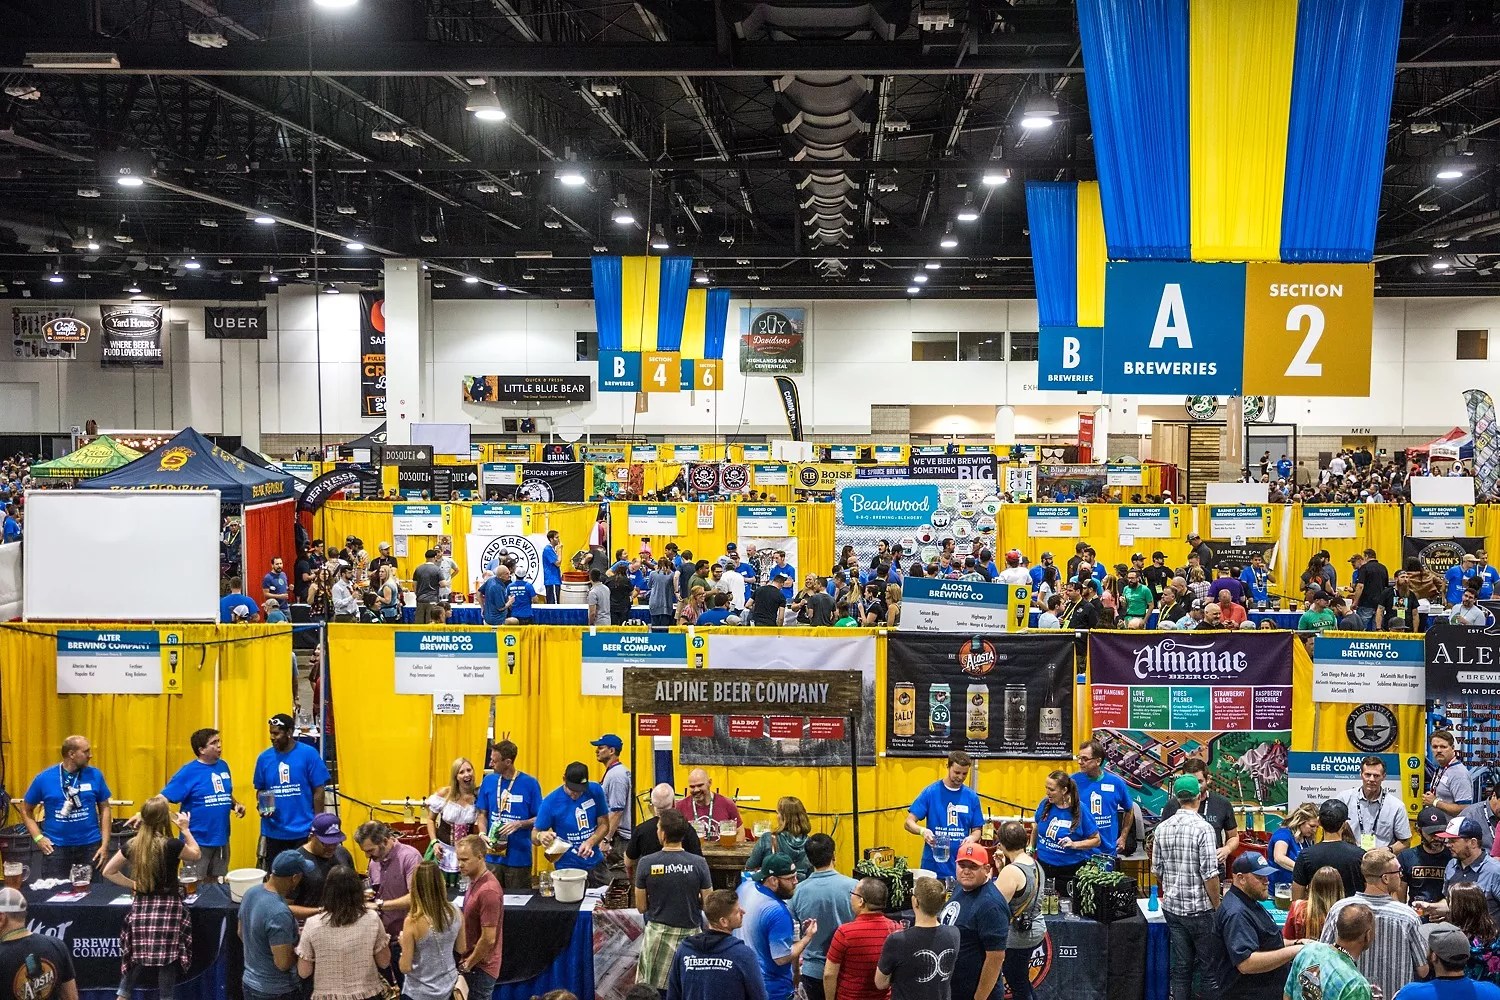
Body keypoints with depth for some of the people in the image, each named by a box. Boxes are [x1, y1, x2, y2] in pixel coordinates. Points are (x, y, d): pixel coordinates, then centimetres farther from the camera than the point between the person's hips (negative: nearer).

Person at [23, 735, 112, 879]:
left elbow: (104, 808, 5)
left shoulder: (95, 775, -2)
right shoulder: (44, 778, -4)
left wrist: (105, 843, -1)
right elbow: (26, 811, 7)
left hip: (90, 846, 1)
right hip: (55, 847, -1)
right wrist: (38, 837, -5)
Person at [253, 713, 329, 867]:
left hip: (303, 831, -3)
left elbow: (318, 791, -4)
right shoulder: (264, 757, 2)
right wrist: (260, 804, -9)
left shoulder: (308, 754, -7)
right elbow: (260, 790, 12)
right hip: (273, 832, 3)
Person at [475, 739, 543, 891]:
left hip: (520, 857, -3)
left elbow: (539, 818, -2)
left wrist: (519, 824, -19)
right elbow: (482, 814, 11)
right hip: (492, 855, 3)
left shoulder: (530, 783, -7)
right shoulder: (489, 781, 3)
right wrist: (483, 835, -7)